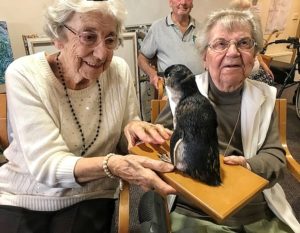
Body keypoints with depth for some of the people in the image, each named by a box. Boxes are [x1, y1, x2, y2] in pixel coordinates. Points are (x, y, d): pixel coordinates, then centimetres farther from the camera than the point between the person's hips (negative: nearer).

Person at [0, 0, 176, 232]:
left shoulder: (120, 70, -9)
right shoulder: (24, 75, -17)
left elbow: (125, 142, 1)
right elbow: (46, 163, -24)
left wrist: (134, 129, -22)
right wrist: (112, 164, -41)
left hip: (91, 196, 2)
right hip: (21, 196, -1)